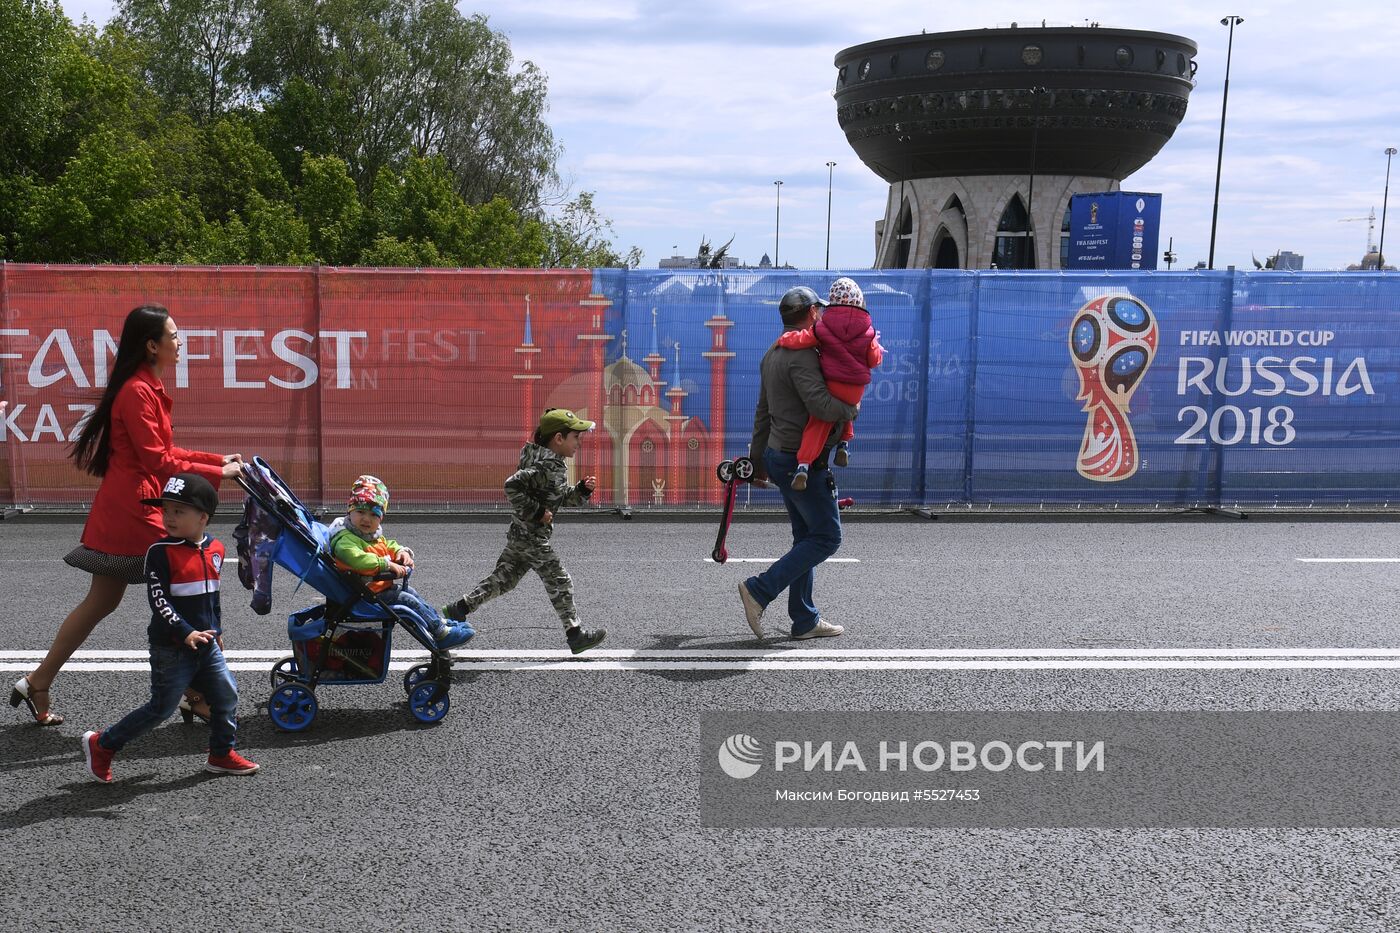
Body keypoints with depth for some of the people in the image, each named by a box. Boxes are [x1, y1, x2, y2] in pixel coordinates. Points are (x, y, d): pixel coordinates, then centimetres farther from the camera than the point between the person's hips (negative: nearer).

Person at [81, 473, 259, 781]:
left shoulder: (216, 548, 4)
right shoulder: (160, 552, -14)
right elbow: (158, 599, -19)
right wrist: (185, 633, -27)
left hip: (206, 643, 6)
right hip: (171, 648, -6)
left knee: (227, 696, 5)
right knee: (162, 707, 1)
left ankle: (221, 755, 22)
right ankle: (100, 745, 19)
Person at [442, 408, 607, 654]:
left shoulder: (554, 464, 12)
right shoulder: (547, 466, -20)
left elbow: (561, 498, 21)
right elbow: (512, 486, -27)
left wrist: (583, 489, 5)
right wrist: (536, 512, -23)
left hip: (519, 534, 10)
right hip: (532, 537, -10)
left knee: (503, 580, 15)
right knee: (560, 583, -1)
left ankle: (458, 609, 19)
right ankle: (575, 634, 7)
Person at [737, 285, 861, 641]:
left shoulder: (772, 355, 14)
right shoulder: (802, 355, -17)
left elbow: (762, 412, 20)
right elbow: (822, 406, -29)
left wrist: (758, 460, 26)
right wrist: (852, 408, -8)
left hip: (778, 456, 10)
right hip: (802, 461, -10)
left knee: (807, 538, 14)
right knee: (826, 537, -3)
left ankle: (805, 620, 17)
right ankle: (760, 591, -6)